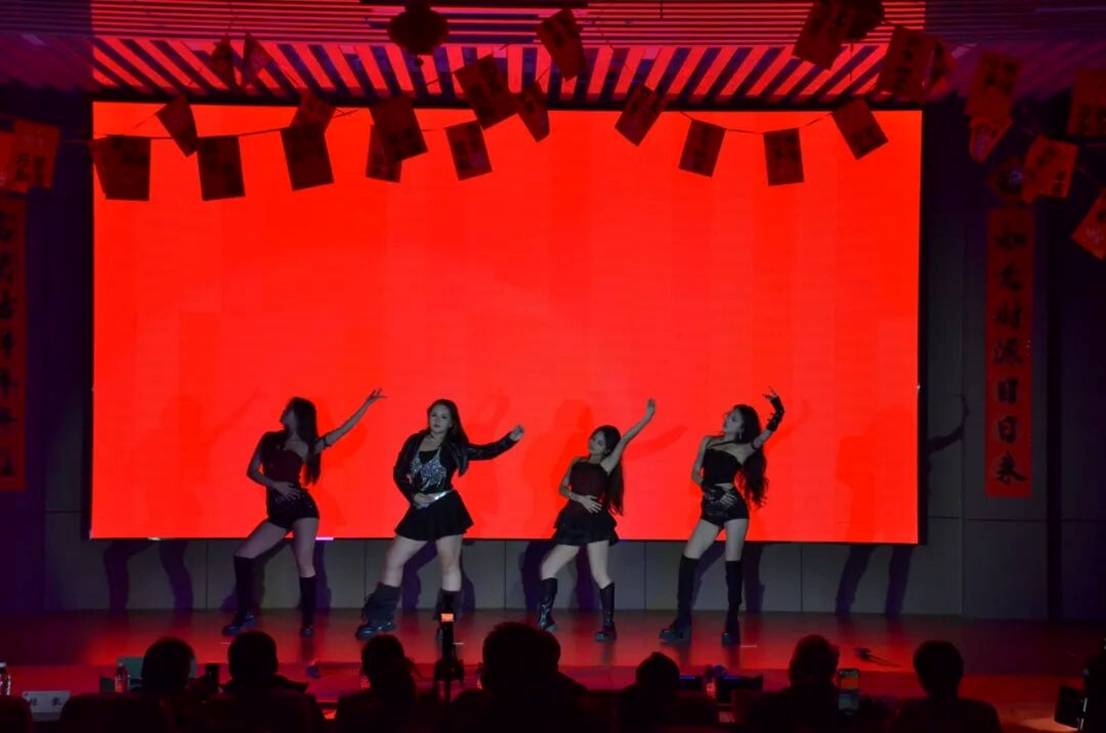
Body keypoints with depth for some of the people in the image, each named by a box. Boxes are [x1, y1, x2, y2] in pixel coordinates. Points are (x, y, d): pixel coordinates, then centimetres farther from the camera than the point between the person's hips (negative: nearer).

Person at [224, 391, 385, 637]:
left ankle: (308, 621, -1)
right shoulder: (269, 440, 11)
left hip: (302, 508, -5)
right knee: (243, 556, -2)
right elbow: (252, 471, 8)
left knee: (304, 564, -11)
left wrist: (367, 403, -4)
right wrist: (274, 484, -9)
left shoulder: (307, 446, 0)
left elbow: (345, 428, -2)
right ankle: (245, 614, 6)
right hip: (278, 513, 5)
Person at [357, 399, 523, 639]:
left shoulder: (454, 447, -1)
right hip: (419, 511, 4)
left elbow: (486, 452, -8)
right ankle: (381, 618, 16)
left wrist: (511, 439, -20)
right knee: (393, 561, 6)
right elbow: (399, 472, 7)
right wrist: (413, 494, -8)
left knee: (449, 564, -4)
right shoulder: (415, 442, 6)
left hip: (446, 510, -4)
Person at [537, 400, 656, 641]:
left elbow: (625, 439, -9)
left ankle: (609, 626, -3)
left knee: (599, 574, -8)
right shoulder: (577, 462, 13)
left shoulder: (606, 466, -1)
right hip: (573, 522, 6)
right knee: (548, 568, 2)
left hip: (595, 522, -6)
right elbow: (563, 488, 8)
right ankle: (545, 619, 9)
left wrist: (648, 416, -17)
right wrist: (579, 498, -10)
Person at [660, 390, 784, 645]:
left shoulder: (743, 449, 1)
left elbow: (771, 428, -9)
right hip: (711, 509, 4)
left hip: (733, 508, -4)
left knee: (732, 564, -4)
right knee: (688, 559, -4)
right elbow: (695, 473, 10)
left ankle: (732, 625, 2)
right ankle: (682, 623, 0)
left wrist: (777, 407, -21)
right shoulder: (708, 441, 14)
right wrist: (707, 488, -7)